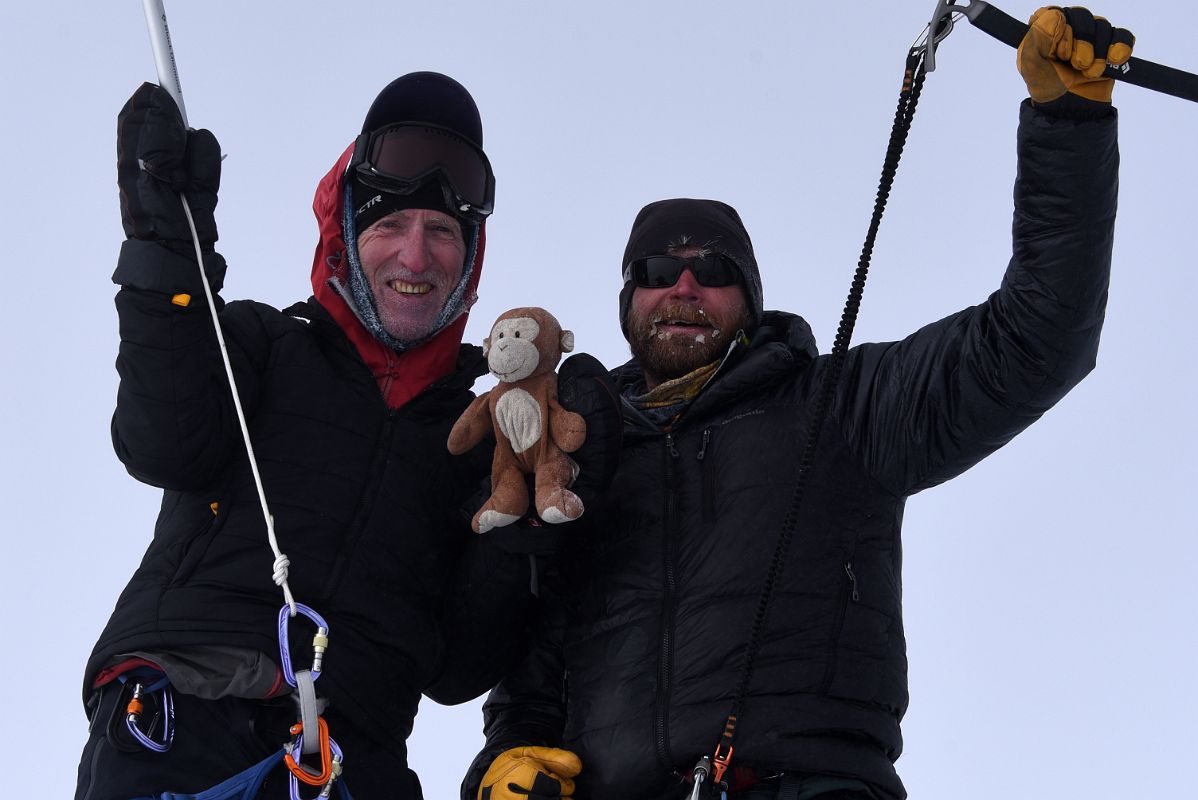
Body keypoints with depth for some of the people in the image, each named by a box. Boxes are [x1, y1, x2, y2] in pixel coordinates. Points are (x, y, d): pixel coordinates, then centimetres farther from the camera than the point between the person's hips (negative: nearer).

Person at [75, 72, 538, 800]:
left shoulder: (481, 440, 22)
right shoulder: (259, 344, 19)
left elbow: (454, 673, 16)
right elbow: (167, 450, -3)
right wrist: (168, 250, -6)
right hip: (181, 708, -2)